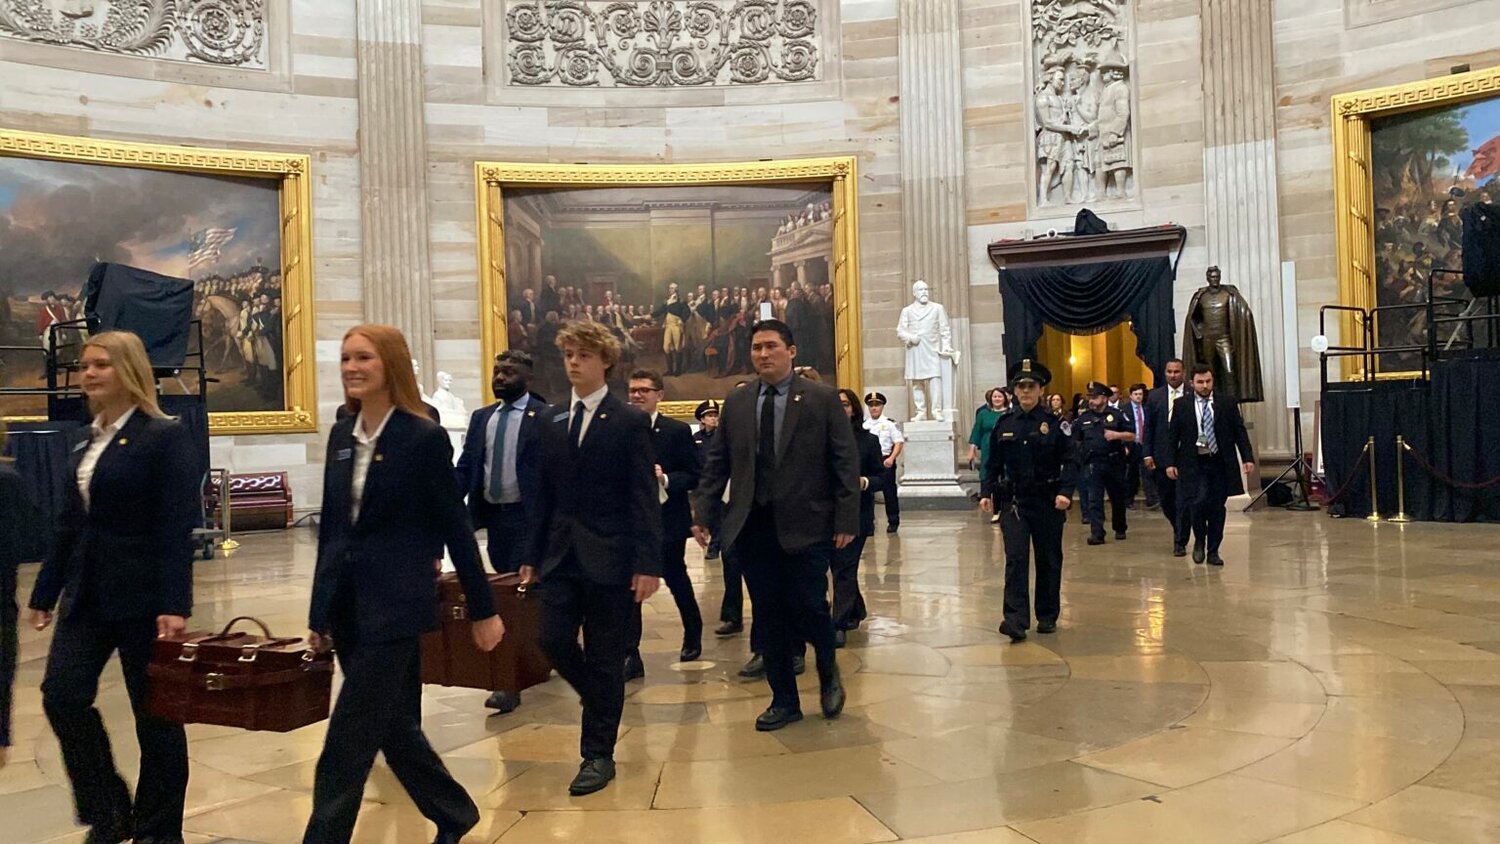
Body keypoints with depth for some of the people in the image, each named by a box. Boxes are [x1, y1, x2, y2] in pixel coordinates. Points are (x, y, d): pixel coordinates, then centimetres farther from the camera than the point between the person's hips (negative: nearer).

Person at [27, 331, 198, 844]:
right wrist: (45, 592, 16)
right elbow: (71, 524, 16)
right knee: (62, 694, -3)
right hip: (86, 594, 7)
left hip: (142, 595, -6)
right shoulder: (87, 441, 12)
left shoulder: (164, 437, -10)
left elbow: (178, 527, -16)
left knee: (154, 712, 4)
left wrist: (174, 604, -22)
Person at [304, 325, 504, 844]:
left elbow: (455, 527, -7)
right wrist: (319, 611, 14)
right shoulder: (341, 436, 8)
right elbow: (330, 527, 13)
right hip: (347, 604, 7)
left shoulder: (424, 436, -10)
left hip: (394, 604, -7)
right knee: (394, 727, 16)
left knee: (347, 744, -4)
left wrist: (483, 610, -4)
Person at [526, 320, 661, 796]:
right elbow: (547, 496, 14)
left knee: (604, 658, 2)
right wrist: (535, 555, 12)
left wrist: (648, 564, -15)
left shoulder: (629, 423, -5)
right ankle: (602, 703, 29)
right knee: (554, 642, 0)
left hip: (609, 557, -5)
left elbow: (644, 498, -10)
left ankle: (599, 754, 16)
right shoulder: (554, 426, 11)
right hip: (561, 555, 5)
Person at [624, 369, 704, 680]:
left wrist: (666, 479, -23)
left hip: (668, 521, -1)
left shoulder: (678, 431, -6)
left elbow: (697, 475, -8)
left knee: (676, 580, 17)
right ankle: (630, 656, -1)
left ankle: (693, 635, 41)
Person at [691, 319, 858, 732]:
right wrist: (703, 513, 4)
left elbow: (846, 463, -3)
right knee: (769, 616, 7)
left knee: (809, 606, -5)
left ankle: (828, 673, 27)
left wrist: (846, 520, -9)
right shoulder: (735, 404, 10)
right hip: (752, 527, 3)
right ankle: (784, 700, 22)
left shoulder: (822, 399, 0)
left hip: (806, 525, -3)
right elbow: (716, 464, 12)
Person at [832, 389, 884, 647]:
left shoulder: (868, 441, 2)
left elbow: (881, 477, 2)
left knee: (844, 569, -5)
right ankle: (856, 611, 36)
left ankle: (839, 625, -3)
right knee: (840, 567, 14)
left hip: (856, 513, -2)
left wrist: (864, 482, -17)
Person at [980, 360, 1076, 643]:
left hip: (1047, 502, -1)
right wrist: (986, 492, -1)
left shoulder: (1055, 423, -2)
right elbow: (993, 464, 9)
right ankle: (1016, 620, -12)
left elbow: (1070, 461, -6)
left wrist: (1065, 491, -19)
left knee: (1049, 561, 10)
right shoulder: (1004, 425, 6)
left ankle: (1048, 617, 25)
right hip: (1013, 501, 1)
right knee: (1015, 559, -9)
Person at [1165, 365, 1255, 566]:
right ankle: (1199, 540, 12)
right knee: (1198, 502, -14)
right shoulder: (1181, 405, 3)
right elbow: (1173, 436, 4)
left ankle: (1213, 551, 16)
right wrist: (1170, 463, -3)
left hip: (1220, 463, 2)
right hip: (1193, 464, -1)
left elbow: (1240, 432, 6)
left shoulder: (1228, 403, 5)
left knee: (1217, 508, 5)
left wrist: (1248, 458, -2)